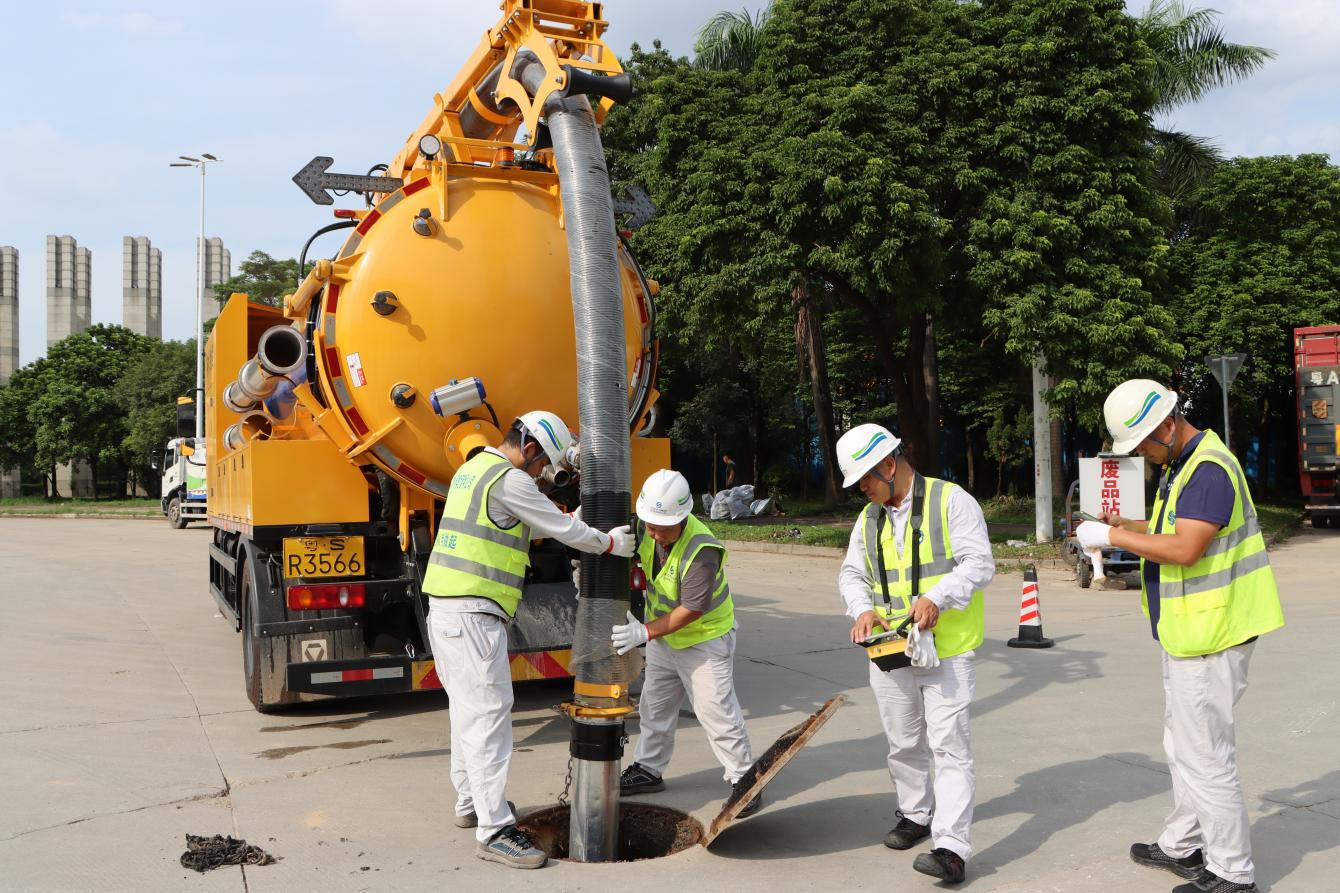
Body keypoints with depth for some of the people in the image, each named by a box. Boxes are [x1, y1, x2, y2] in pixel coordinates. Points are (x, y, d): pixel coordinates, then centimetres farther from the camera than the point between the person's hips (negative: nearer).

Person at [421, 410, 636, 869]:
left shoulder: (471, 470, 18)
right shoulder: (510, 479, -12)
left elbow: (532, 524, 28)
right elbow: (564, 530, -5)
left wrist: (572, 522, 24)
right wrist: (610, 543, 10)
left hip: (445, 608, 10)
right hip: (474, 613, -10)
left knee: (468, 708, 19)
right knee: (488, 713, -9)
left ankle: (471, 802, 31)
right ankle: (494, 831, -7)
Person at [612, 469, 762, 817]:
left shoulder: (702, 549, -34)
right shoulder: (643, 528, -14)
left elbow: (692, 609, -31)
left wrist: (646, 632, -35)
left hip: (705, 636, -7)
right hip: (663, 635, 7)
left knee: (716, 710, -7)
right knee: (654, 706, 17)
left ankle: (743, 780, 6)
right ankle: (648, 769, 34)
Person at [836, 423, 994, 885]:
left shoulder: (951, 500, -8)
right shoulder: (869, 518, 11)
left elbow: (978, 562, -14)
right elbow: (851, 574, 12)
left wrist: (937, 598, -28)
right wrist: (862, 609, -9)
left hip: (947, 651, -6)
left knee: (949, 746, -8)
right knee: (904, 743, 17)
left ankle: (952, 847, -6)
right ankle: (916, 814, 37)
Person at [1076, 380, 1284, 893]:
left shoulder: (1209, 469, -20)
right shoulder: (1179, 465, 13)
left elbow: (1184, 548, -28)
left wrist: (1112, 536, -21)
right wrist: (1126, 525, 5)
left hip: (1209, 635, -11)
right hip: (1186, 633, 11)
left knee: (1205, 755, -2)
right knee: (1183, 746, 20)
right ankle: (1182, 846, 33)